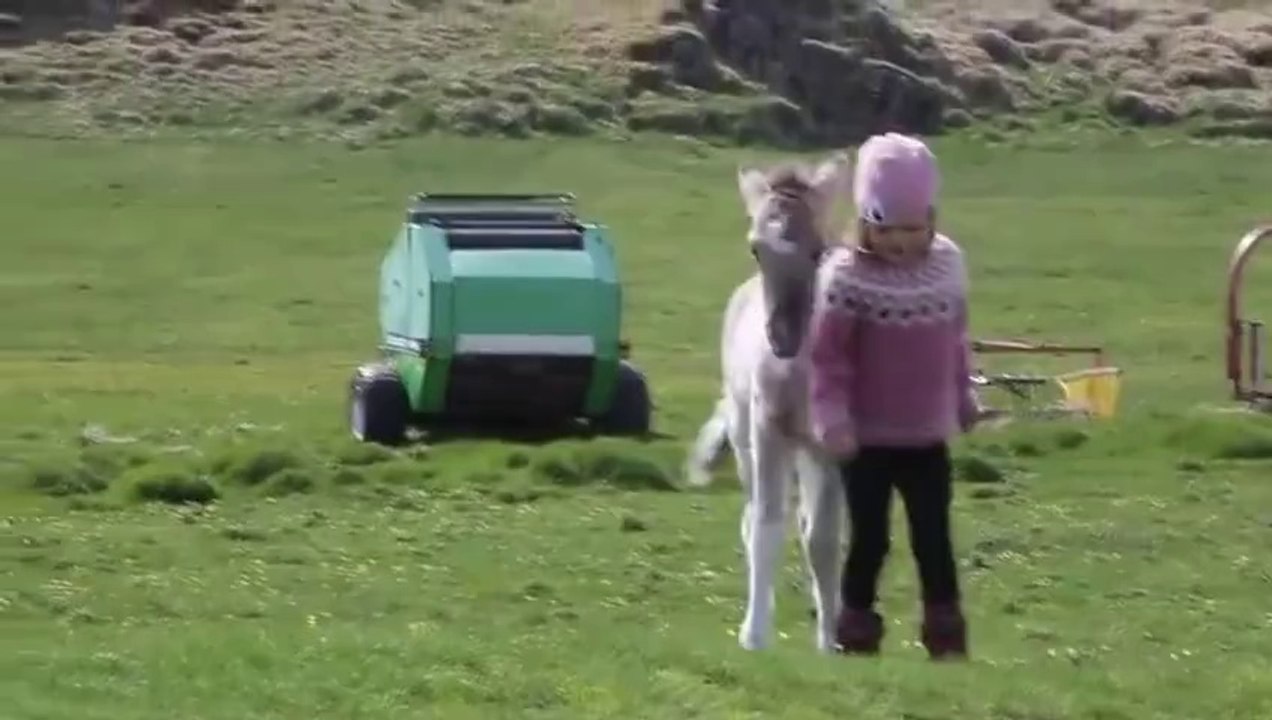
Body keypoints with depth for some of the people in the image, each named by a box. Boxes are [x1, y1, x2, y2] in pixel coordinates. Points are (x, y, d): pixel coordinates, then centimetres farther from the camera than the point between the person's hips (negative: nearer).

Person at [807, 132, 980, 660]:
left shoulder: (947, 266, 1)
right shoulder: (848, 278, -14)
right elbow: (827, 355, -14)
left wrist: (964, 399, 20)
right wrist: (833, 418, -21)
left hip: (928, 438, 3)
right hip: (868, 440, -3)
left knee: (934, 538, 8)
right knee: (869, 539, 5)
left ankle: (946, 636, 15)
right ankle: (857, 634, 16)